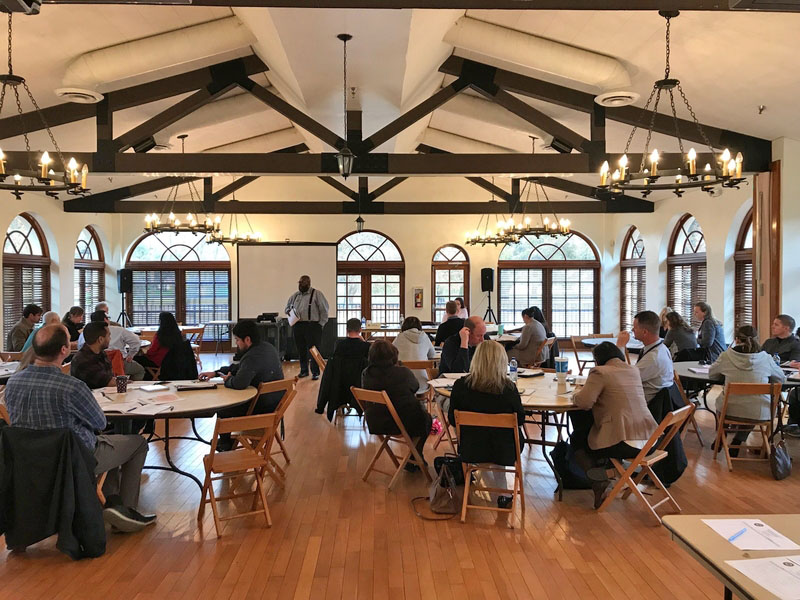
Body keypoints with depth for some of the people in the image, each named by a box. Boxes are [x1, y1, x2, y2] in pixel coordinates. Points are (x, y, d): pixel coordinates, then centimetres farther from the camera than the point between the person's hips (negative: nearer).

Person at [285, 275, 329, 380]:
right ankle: (304, 370, 22)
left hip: (312, 326, -5)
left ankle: (315, 372, 2)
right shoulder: (295, 295, 15)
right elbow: (288, 307, 28)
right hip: (298, 326, 6)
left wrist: (321, 324, -9)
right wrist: (289, 311, 4)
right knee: (301, 350, 10)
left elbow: (324, 309, -4)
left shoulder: (317, 294, -2)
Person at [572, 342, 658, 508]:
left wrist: (575, 395, 5)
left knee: (577, 438, 16)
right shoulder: (634, 370, 14)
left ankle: (598, 481, 0)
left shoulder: (600, 372, -9)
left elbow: (584, 402, -17)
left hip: (625, 443, -8)